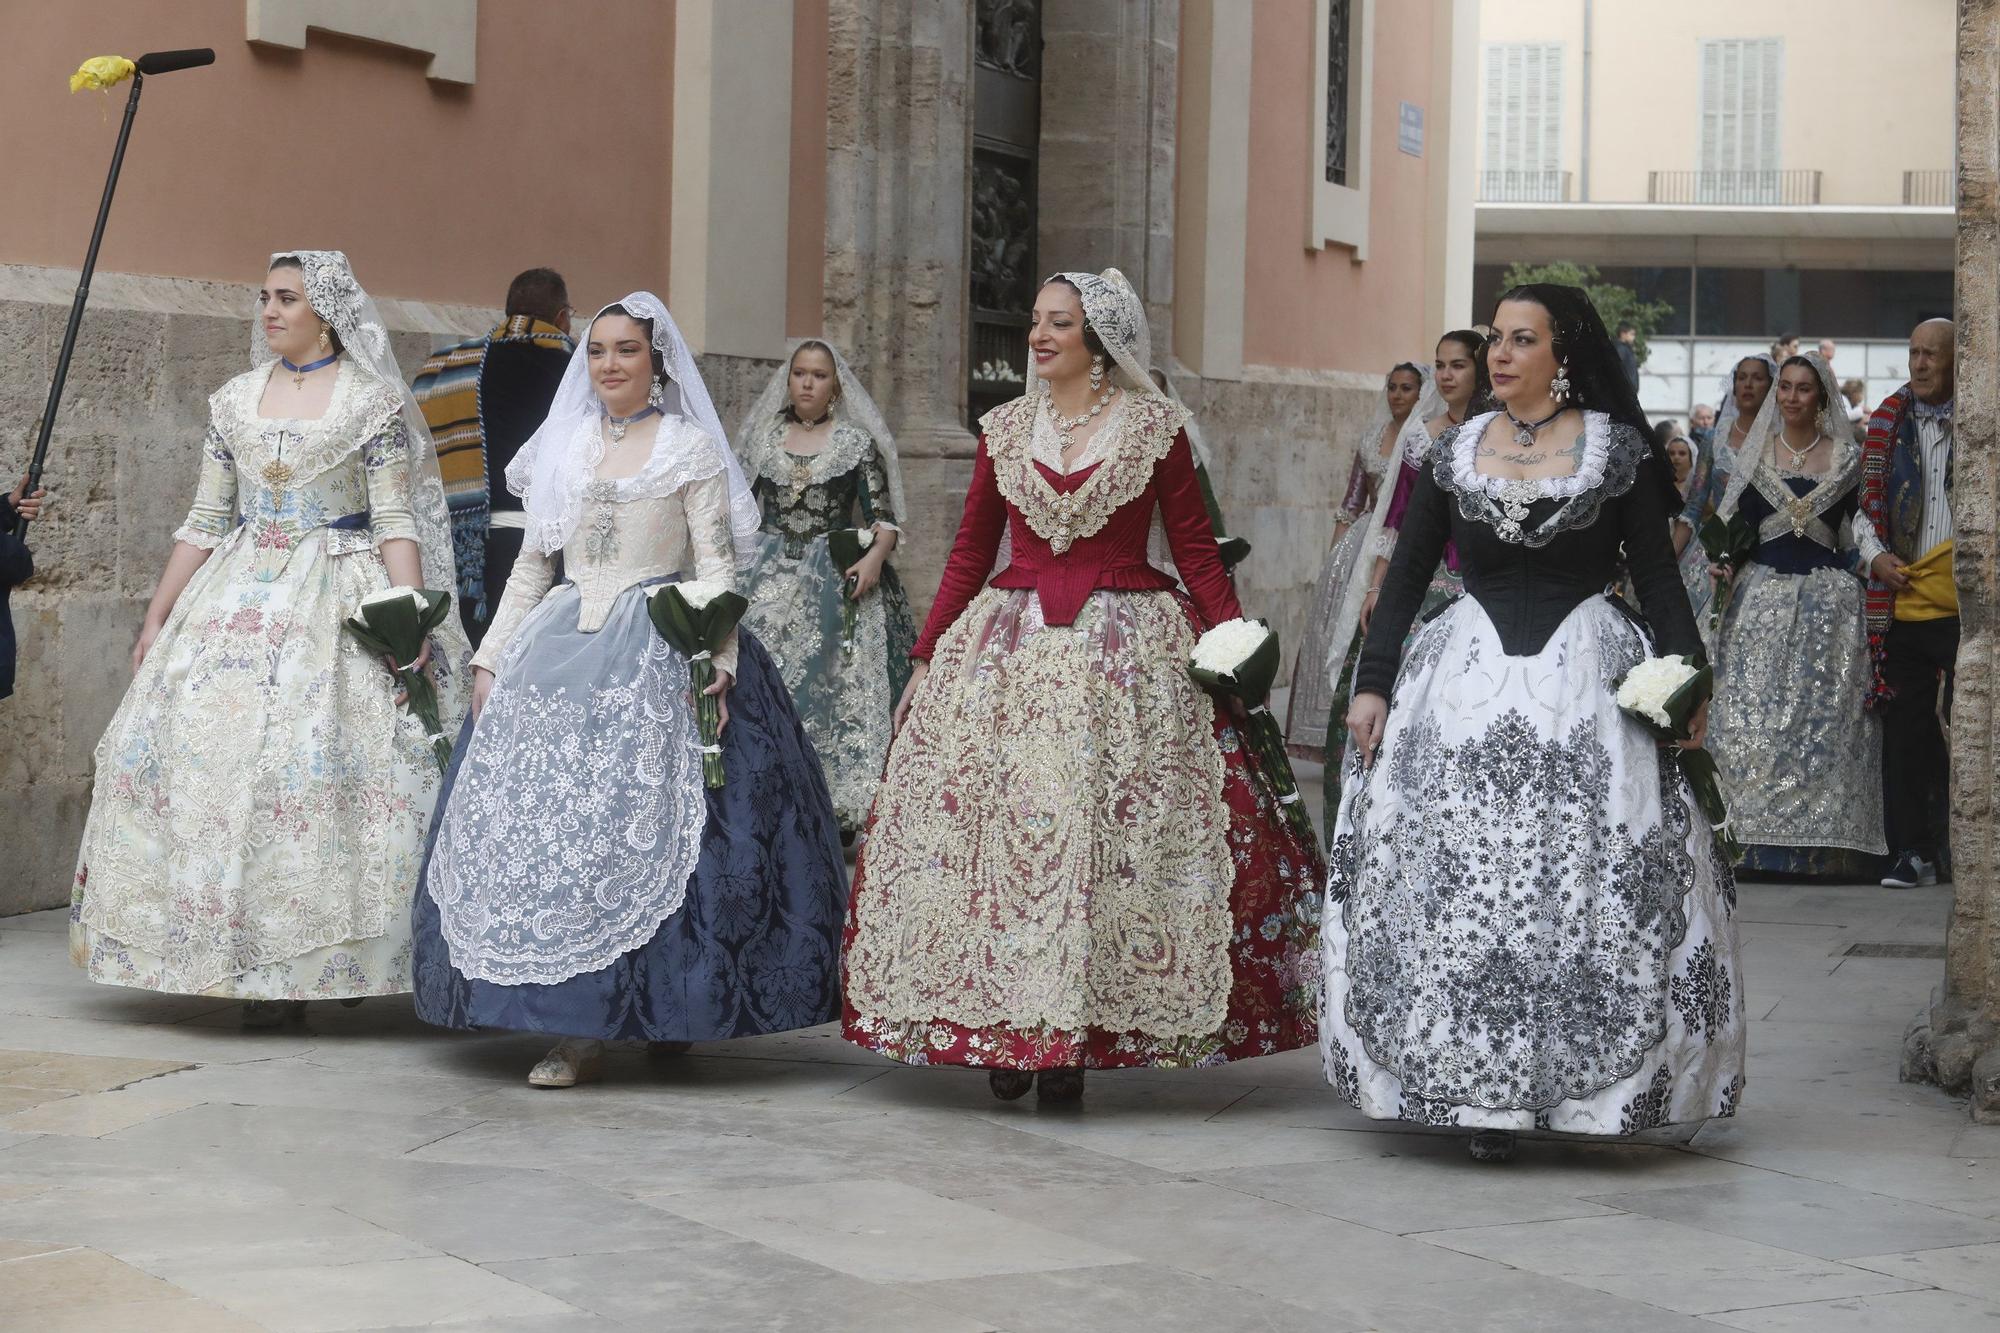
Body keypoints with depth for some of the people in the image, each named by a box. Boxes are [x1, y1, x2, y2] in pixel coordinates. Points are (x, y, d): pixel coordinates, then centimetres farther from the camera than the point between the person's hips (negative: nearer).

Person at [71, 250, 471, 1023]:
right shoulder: (236, 400, 13)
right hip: (238, 601, 4)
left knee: (332, 758, -14)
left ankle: (323, 956, -8)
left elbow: (396, 521, -5)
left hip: (340, 602, -4)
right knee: (212, 752, -6)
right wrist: (157, 618, 12)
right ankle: (258, 968, -1)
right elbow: (205, 522, 15)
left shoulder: (374, 401, 0)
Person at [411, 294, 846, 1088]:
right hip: (559, 653, 5)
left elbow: (716, 564, -2)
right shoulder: (563, 448, 16)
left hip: (660, 655, -4)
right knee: (545, 820, -4)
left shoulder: (691, 446, 3)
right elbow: (531, 564, 19)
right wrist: (491, 657, 12)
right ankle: (579, 1029, -1)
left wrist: (719, 660, -15)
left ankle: (663, 1011, -8)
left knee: (646, 821, -13)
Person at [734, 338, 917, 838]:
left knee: (837, 684, -8)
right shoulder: (763, 439, 11)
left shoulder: (856, 442, 3)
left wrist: (875, 557, -16)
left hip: (836, 579, -2)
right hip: (770, 576, 2)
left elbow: (885, 516, 1)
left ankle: (840, 808, -4)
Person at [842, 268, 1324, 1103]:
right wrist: (926, 655, 9)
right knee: (996, 829, -2)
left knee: (1104, 834, -6)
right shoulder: (1005, 430, 11)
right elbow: (970, 550, 13)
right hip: (1008, 650, 3)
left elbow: (1195, 549, 1)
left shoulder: (1155, 428, 2)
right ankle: (1005, 1033, 7)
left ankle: (1072, 1038, 1)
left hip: (1125, 652, -3)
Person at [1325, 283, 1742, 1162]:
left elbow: (1658, 575, 3)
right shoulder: (1456, 452, 10)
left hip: (1587, 678, -2)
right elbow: (1407, 573, 11)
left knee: (1587, 883, -6)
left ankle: (1580, 1083, 3)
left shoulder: (1619, 451, 3)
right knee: (1458, 881, -2)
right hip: (1467, 677, 2)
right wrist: (1372, 683, 4)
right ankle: (1479, 1087, 3)